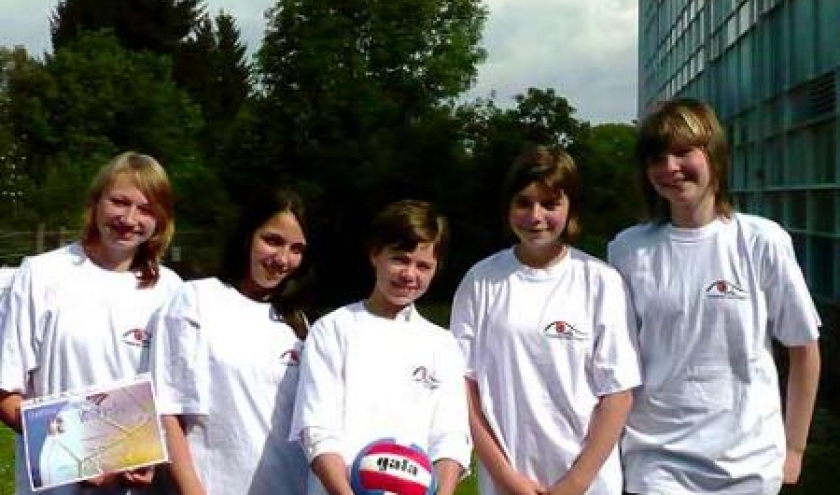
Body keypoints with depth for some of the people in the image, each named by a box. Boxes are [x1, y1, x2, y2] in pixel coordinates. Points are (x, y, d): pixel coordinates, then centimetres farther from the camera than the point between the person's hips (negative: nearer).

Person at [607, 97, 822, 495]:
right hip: (655, 459, 1)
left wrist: (793, 448, 3)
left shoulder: (762, 242, -5)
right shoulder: (627, 250, -1)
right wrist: (609, 448, 1)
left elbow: (803, 350, 2)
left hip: (747, 462, 0)